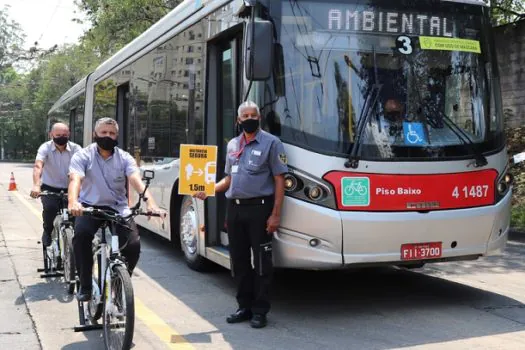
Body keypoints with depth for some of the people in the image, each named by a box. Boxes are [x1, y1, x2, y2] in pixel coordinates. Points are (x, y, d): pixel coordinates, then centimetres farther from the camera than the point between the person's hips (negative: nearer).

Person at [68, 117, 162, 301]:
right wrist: (73, 201, -43)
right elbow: (75, 179, -21)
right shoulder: (83, 156, -3)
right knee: (81, 235, -31)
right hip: (89, 206, -1)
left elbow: (136, 180, -16)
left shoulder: (124, 158, 1)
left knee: (133, 243, -20)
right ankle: (85, 286, -14)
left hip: (117, 208, 1)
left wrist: (150, 202, -35)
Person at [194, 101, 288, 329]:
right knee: (239, 260, 12)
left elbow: (279, 180, -8)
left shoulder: (270, 143, -5)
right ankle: (245, 306, 24)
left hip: (259, 208, -6)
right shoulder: (232, 145, 14)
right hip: (234, 208, 6)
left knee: (261, 261, 0)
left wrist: (275, 214, -14)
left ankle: (260, 310, 10)